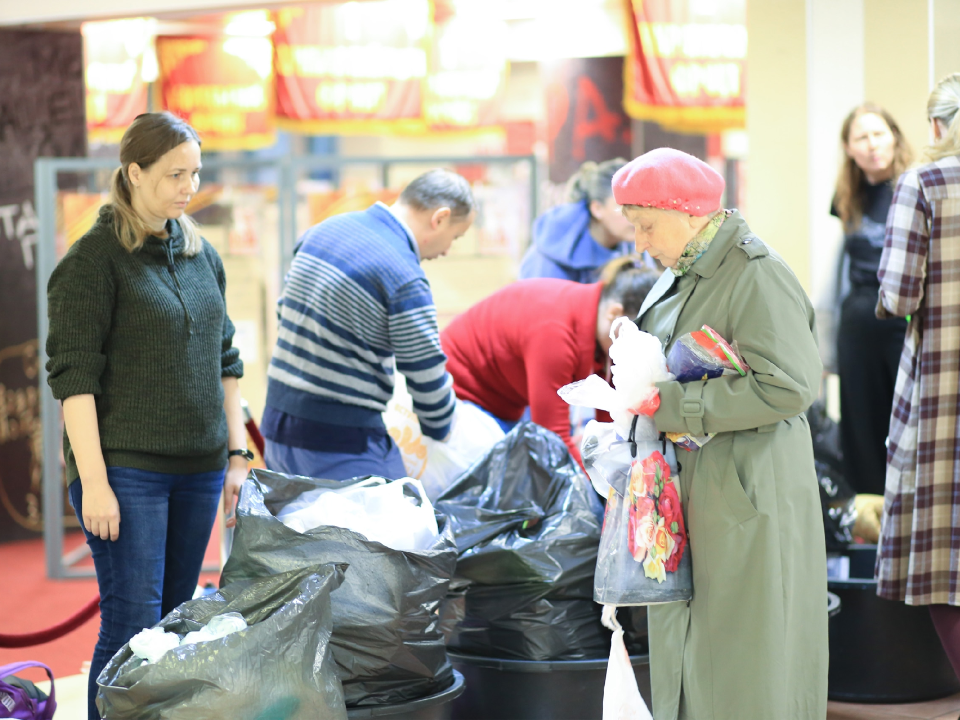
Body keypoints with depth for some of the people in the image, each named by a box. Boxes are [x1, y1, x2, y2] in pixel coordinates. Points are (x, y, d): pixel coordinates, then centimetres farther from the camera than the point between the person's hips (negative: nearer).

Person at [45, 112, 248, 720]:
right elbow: (73, 375, -11)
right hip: (126, 470, -6)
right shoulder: (96, 258, -7)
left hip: (198, 468, 6)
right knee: (132, 630, -8)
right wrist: (93, 481, -17)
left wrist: (237, 453, 13)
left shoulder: (202, 254, 13)